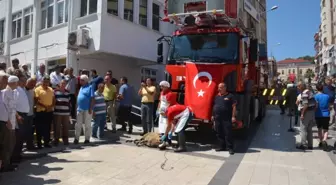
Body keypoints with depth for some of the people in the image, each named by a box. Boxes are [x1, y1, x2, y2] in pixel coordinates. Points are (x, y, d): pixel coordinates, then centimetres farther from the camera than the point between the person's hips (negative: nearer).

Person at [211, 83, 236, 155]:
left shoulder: (230, 96, -1)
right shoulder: (217, 96, 15)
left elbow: (234, 106, -5)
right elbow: (214, 106, 21)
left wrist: (233, 116, -12)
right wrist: (213, 115, 17)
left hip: (227, 119, -6)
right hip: (217, 118, 6)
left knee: (228, 133, -4)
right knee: (219, 133, 10)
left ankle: (230, 148, 4)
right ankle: (222, 146, 22)